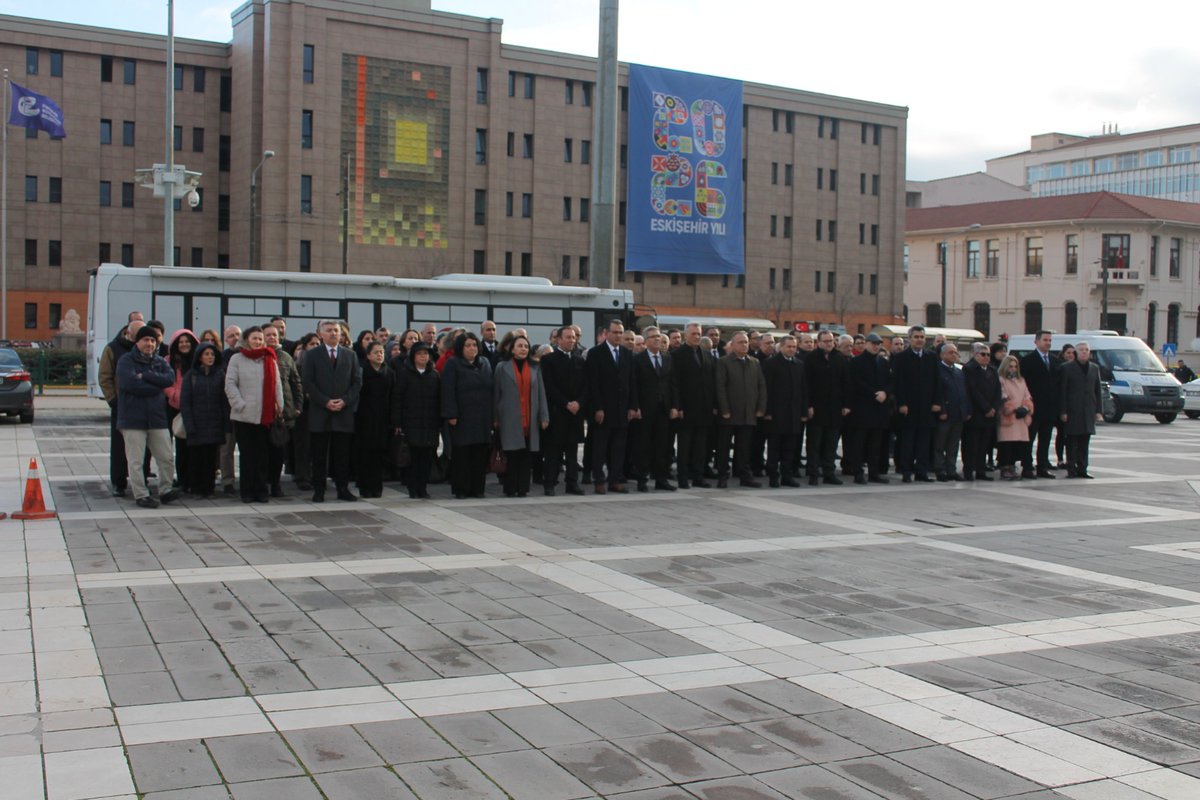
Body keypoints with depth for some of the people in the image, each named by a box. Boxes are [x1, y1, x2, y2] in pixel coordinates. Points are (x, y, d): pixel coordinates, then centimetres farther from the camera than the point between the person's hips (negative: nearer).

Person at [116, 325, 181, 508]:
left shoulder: (160, 361, 11)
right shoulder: (126, 361, -4)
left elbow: (170, 378, -8)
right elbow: (130, 383, -20)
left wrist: (145, 376, -17)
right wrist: (156, 386, -12)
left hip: (157, 417, 5)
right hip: (133, 418, -5)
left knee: (167, 458, 7)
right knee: (136, 460, 1)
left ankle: (165, 490, 20)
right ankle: (141, 495, 9)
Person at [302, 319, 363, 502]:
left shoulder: (350, 355, 12)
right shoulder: (312, 355, 5)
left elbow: (357, 381, 7)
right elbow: (307, 382, -2)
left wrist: (345, 401, -7)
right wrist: (325, 402, -12)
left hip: (344, 412, 2)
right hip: (320, 412, -2)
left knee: (343, 454, 3)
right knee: (319, 454, 2)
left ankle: (343, 489, 10)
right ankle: (318, 490, 8)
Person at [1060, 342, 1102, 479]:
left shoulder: (1094, 368, 14)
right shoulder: (1067, 368, 1)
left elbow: (1097, 390, 15)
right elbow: (1062, 391, -2)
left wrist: (1098, 410, 7)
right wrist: (1063, 411, -9)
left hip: (1088, 411, 4)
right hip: (1072, 411, -4)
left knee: (1085, 442, 5)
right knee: (1072, 442, -1)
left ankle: (1082, 469, 10)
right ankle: (1071, 469, 3)